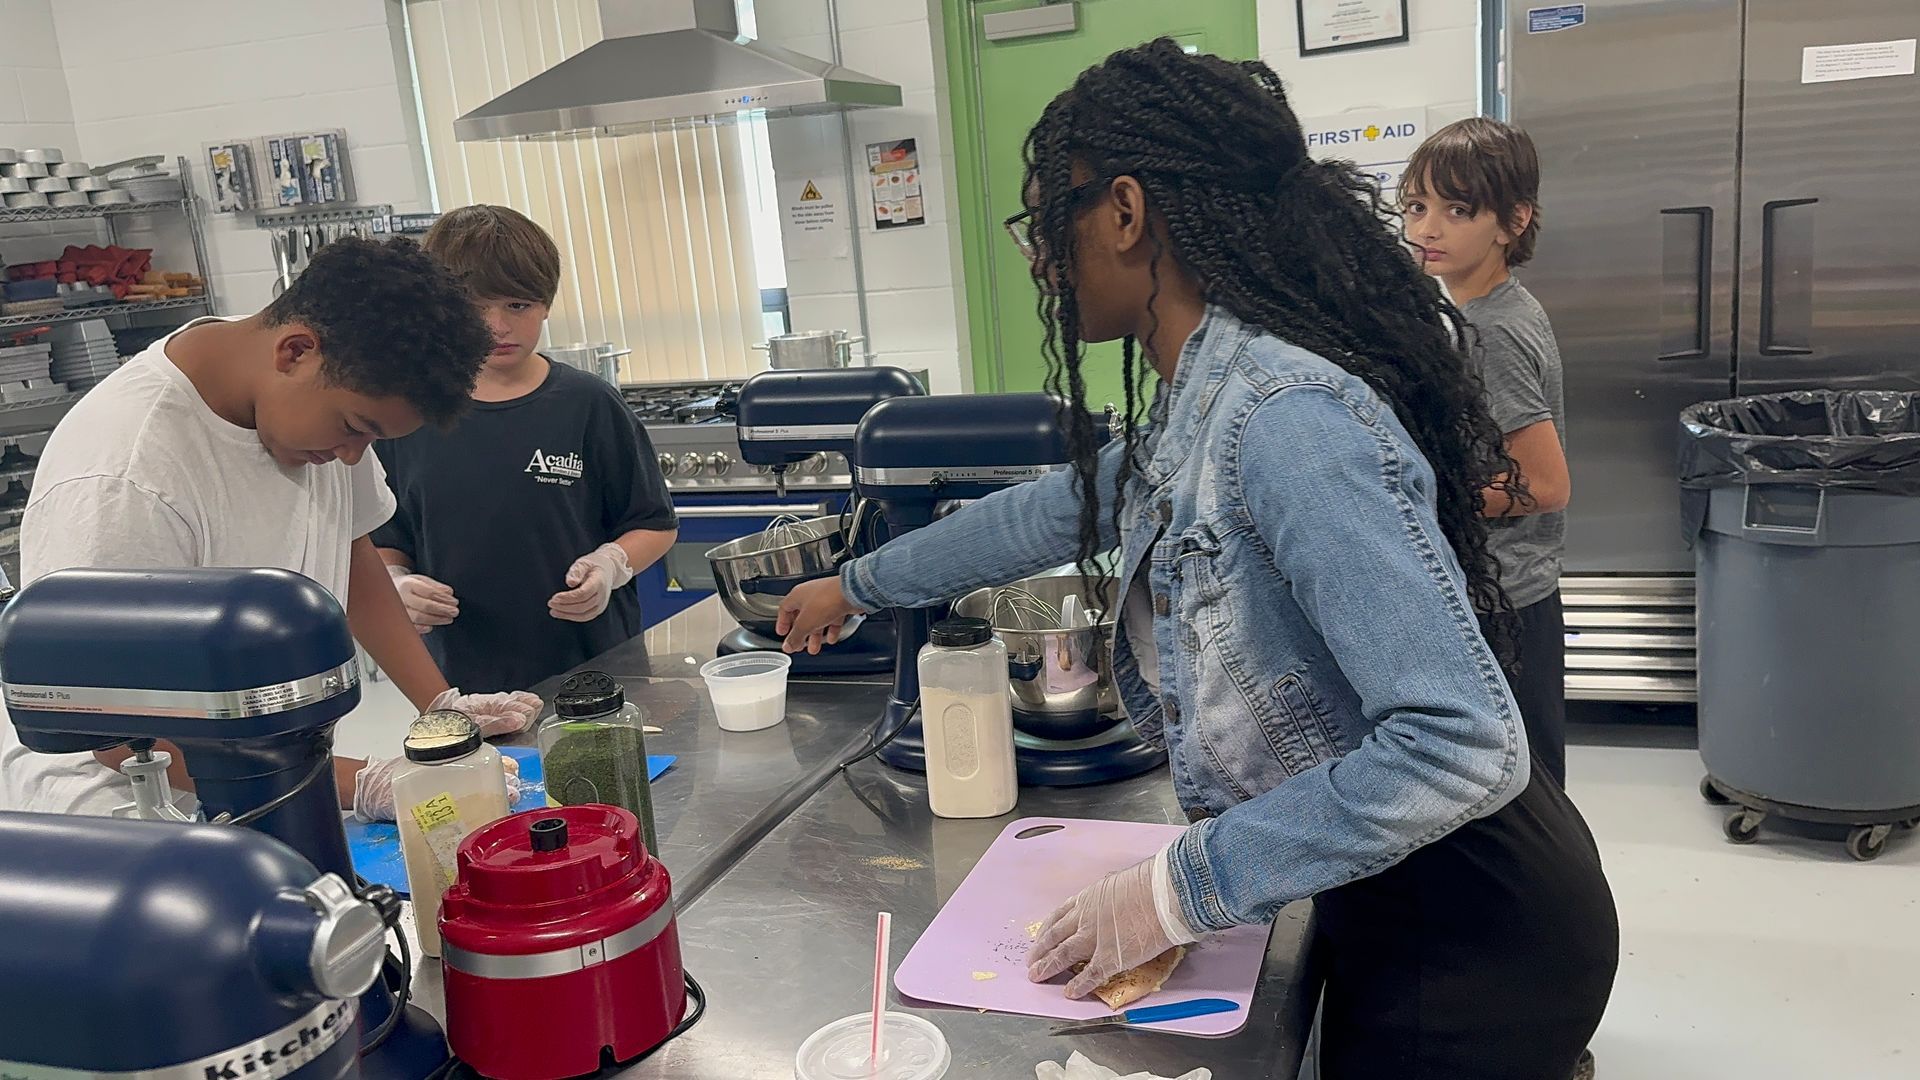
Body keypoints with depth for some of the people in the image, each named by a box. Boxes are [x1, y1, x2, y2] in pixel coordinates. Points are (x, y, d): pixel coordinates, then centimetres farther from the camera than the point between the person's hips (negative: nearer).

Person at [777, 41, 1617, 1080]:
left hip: (1475, 932, -8)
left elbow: (1461, 743, -32)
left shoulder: (1286, 416, -28)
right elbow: (1062, 510, 18)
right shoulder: (1193, 410, 0)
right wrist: (856, 585, 29)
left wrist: (1180, 887, -26)